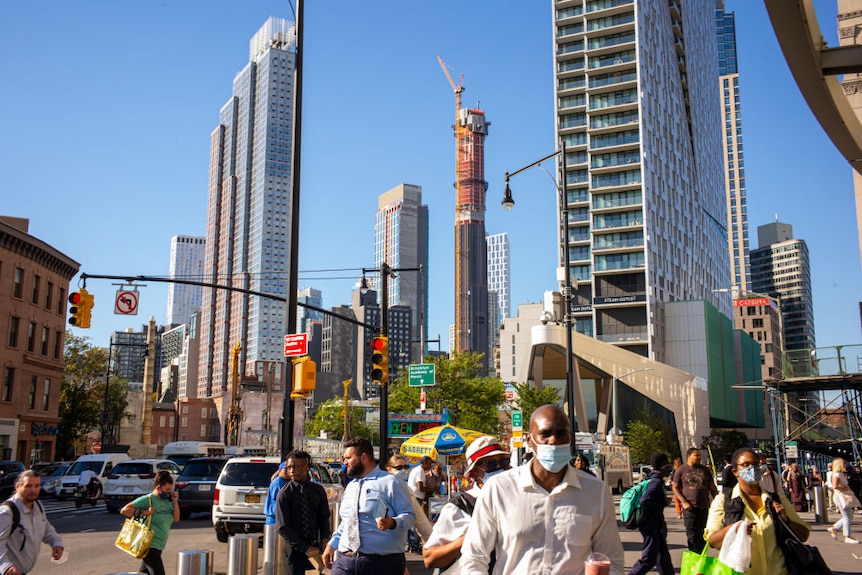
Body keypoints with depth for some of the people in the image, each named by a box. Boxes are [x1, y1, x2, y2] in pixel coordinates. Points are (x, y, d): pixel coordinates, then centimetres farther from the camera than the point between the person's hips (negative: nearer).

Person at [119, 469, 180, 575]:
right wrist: (144, 513, -21)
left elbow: (176, 518, 9)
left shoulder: (166, 500, 9)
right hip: (149, 545, -8)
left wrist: (175, 502, -1)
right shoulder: (147, 500, -13)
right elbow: (124, 510, -15)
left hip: (158, 546, 8)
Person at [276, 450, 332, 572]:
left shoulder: (318, 490, 4)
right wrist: (305, 548, -15)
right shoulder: (284, 494, -8)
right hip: (294, 550, -3)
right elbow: (283, 528, -11)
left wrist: (325, 538, -7)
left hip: (315, 548, 3)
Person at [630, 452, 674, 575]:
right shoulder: (656, 482, -20)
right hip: (652, 526, -10)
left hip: (656, 525, 10)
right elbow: (645, 501, -31)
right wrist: (663, 503, -18)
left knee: (663, 557, 17)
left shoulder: (651, 478, 10)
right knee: (648, 559, -3)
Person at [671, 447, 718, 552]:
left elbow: (712, 487, 15)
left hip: (704, 507, 3)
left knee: (701, 535, 9)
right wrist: (684, 502, -11)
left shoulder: (705, 470, 10)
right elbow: (675, 488, 1)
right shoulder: (681, 470, 1)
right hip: (689, 507, -3)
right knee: (692, 535, -5)